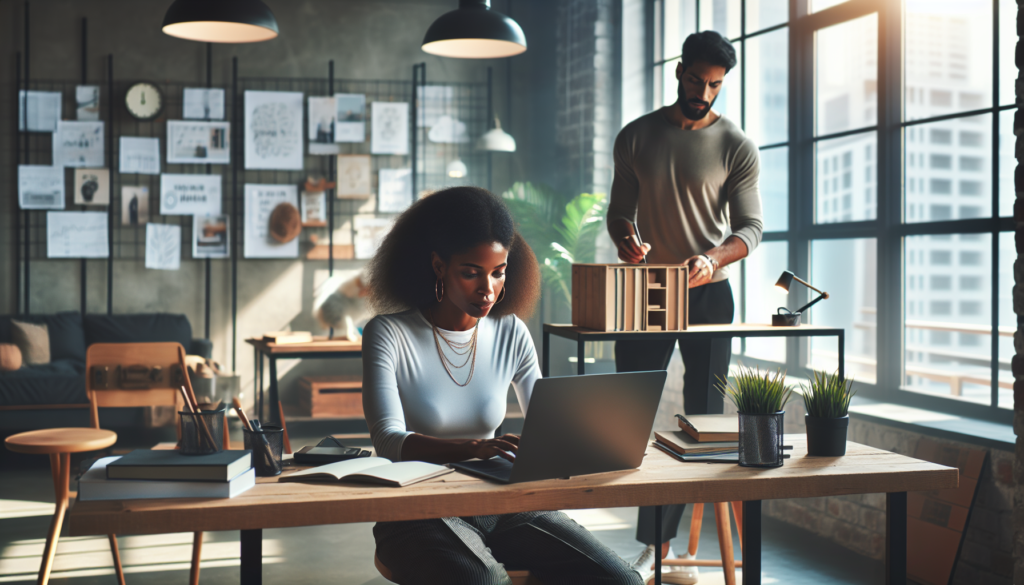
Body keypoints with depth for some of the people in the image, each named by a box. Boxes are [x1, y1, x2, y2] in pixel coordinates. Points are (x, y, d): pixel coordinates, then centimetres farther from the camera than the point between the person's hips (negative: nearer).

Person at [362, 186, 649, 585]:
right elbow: (388, 440, -19)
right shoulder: (388, 335, -7)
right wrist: (473, 448, -37)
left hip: (501, 506, 4)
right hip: (419, 517, -4)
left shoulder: (510, 333, 5)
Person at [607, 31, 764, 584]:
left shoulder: (737, 147, -4)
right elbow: (620, 210, 6)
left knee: (703, 416, 1)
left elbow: (750, 226, -8)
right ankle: (654, 539, 12)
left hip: (708, 292, -1)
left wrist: (711, 258, -29)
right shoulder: (636, 136, 3)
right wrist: (627, 240, -17)